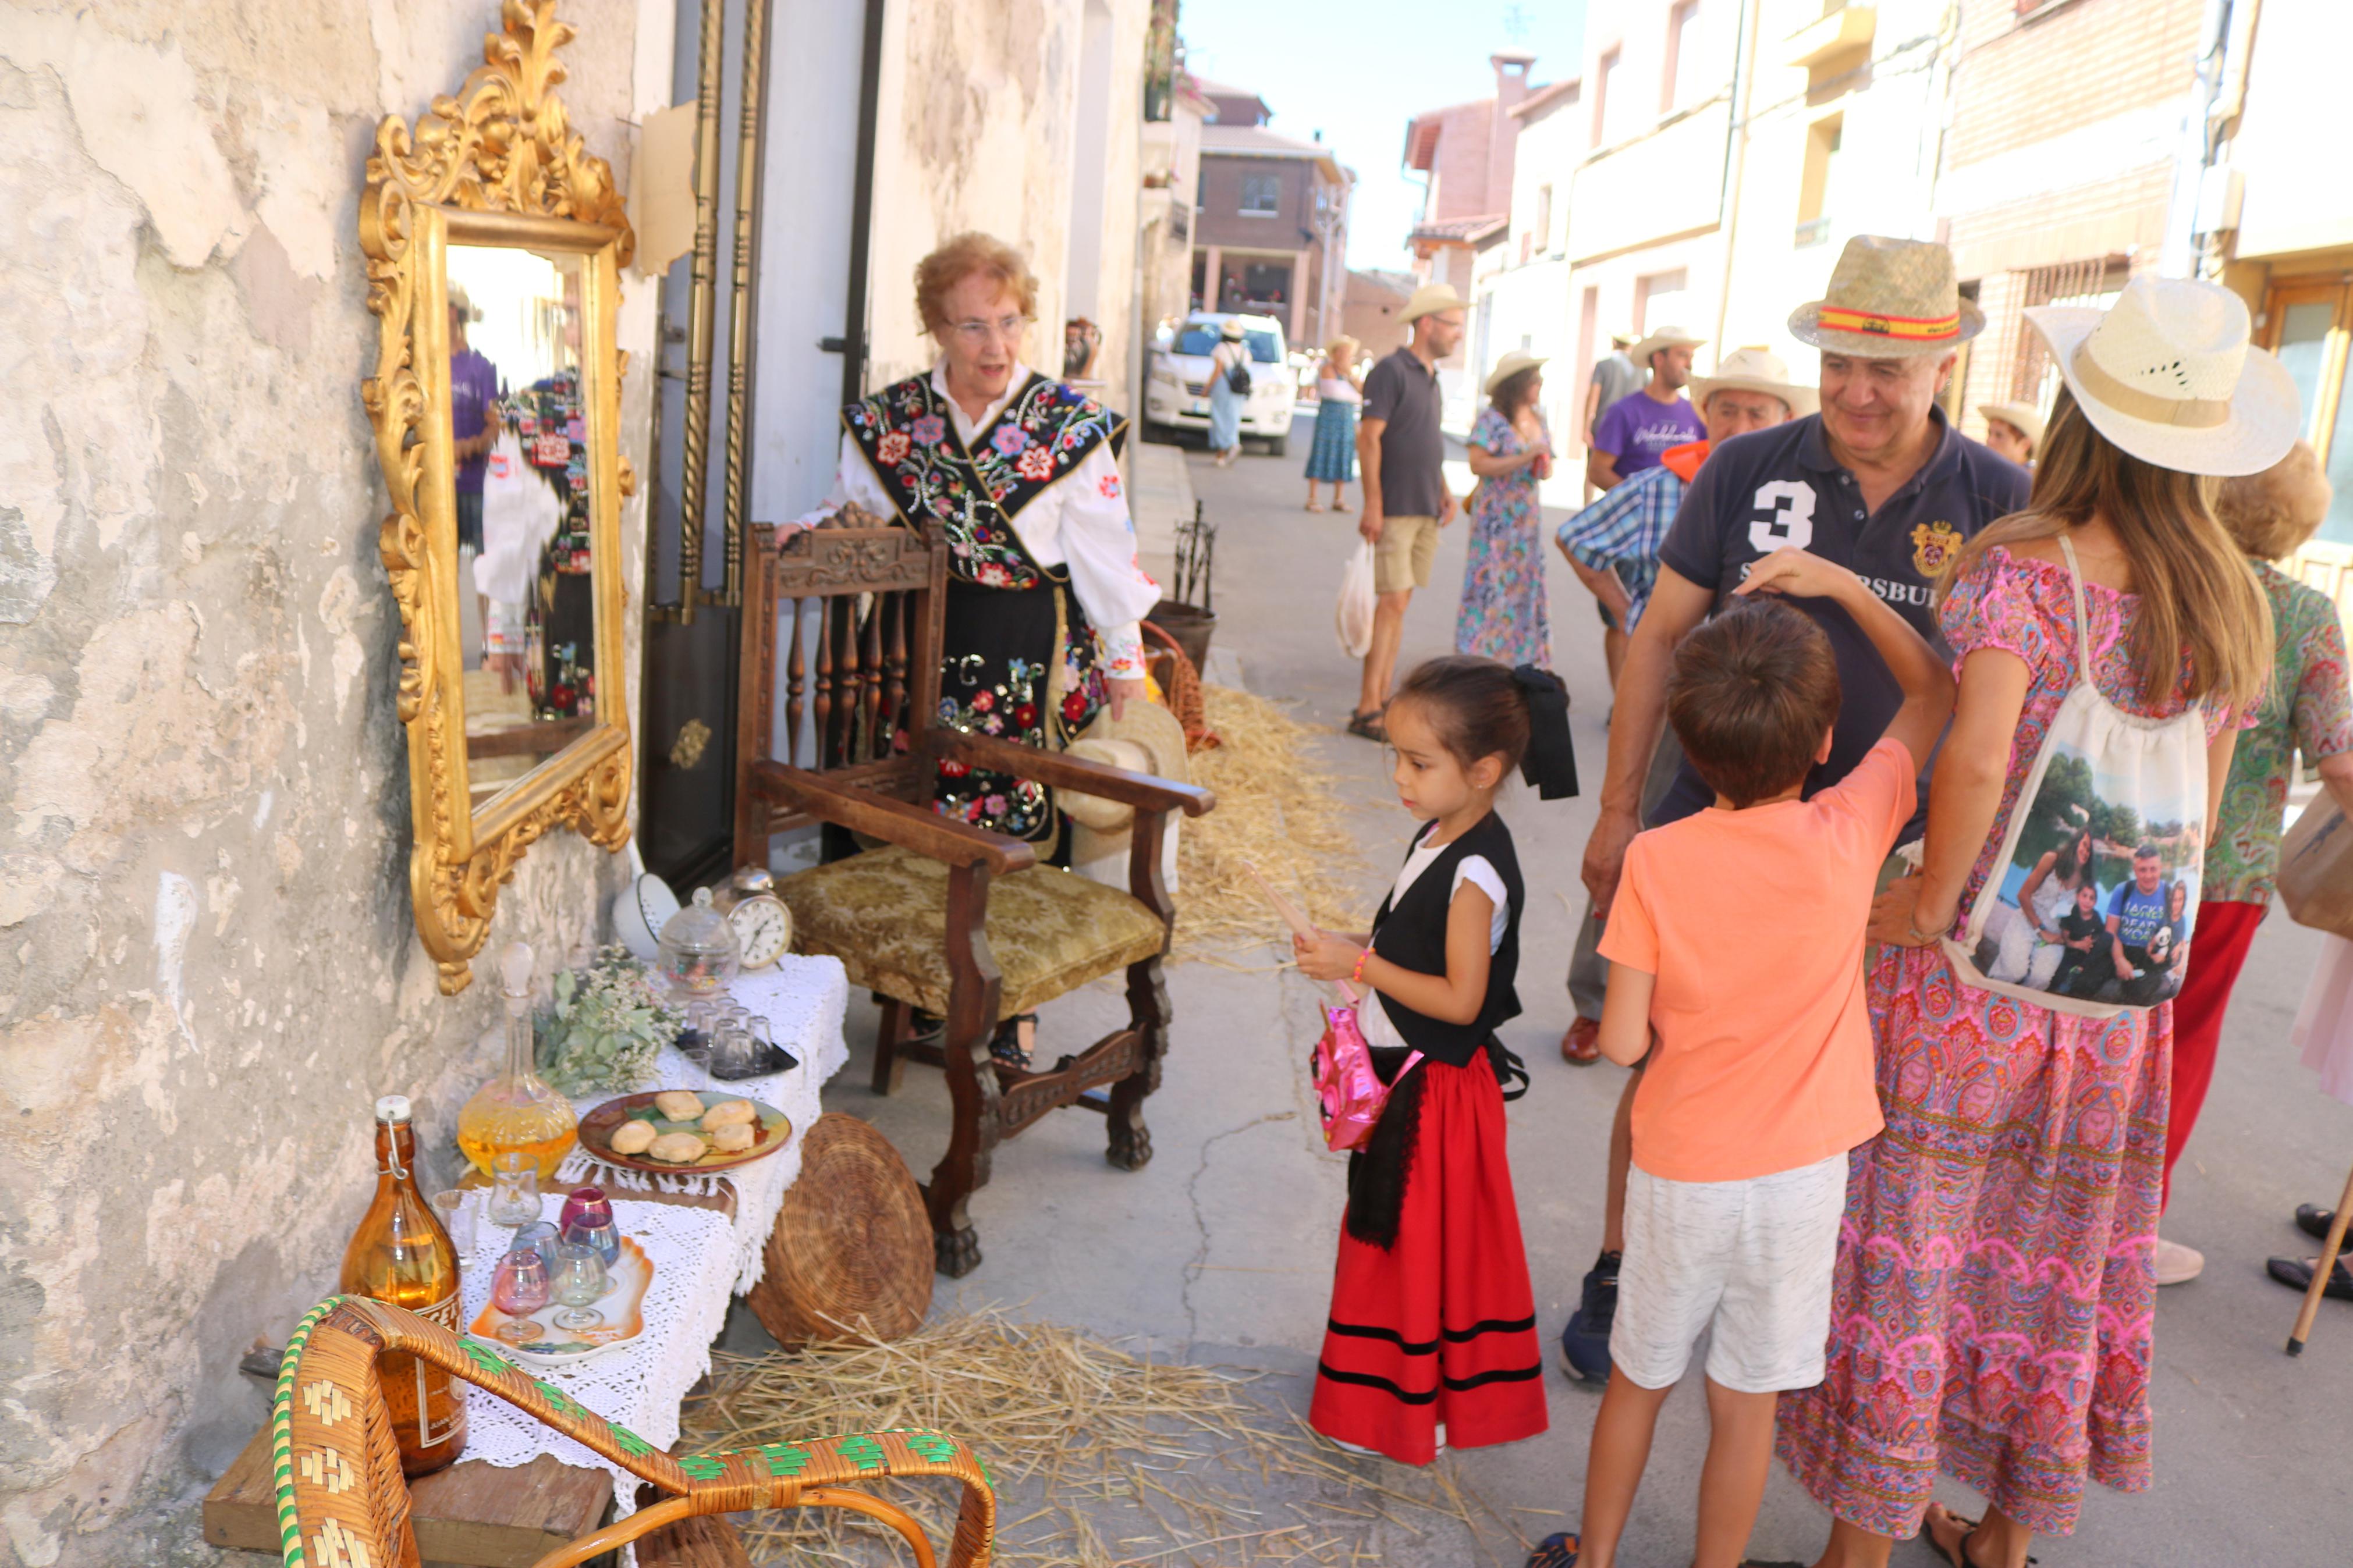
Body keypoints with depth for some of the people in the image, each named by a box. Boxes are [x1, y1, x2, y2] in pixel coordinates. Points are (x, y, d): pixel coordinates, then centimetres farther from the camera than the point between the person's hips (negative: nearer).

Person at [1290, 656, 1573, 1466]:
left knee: (1424, 1242, 6)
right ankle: (1386, 1388, 40)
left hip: (1438, 1087, -9)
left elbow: (1460, 998, -25)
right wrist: (1350, 951, 0)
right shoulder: (1439, 838, 4)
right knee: (1395, 1237, 22)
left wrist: (1361, 965, -24)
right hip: (1403, 1074, 9)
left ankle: (1416, 1409, 24)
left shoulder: (1476, 873, -25)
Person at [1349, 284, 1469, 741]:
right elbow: (1368, 437, -15)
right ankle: (1367, 708, -11)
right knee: (1392, 603, -12)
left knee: (1399, 603, 9)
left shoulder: (1431, 378, 18)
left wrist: (1444, 492, 14)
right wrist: (1373, 504, -20)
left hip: (1426, 513, 9)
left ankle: (1382, 697, 14)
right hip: (1394, 510, -8)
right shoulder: (1391, 371, -9)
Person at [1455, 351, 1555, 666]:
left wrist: (1545, 469, -3)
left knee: (1527, 582, 6)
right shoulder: (1492, 419, -9)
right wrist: (1525, 459, -20)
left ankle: (1523, 658, 13)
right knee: (1489, 584, -6)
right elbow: (1478, 464, -19)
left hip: (1528, 516, 7)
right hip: (1496, 518, -7)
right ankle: (1476, 656, 0)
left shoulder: (1539, 419, 12)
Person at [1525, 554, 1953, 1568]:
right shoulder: (1849, 834, -15)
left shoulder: (1656, 859, -18)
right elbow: (1934, 689, 2)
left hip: (1679, 1170, 0)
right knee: (1746, 1403, 15)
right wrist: (1839, 583, 0)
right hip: (1798, 1173, 0)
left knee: (1639, 1378, 19)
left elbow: (1622, 1041, -15)